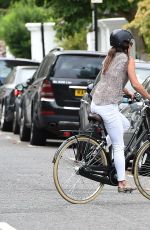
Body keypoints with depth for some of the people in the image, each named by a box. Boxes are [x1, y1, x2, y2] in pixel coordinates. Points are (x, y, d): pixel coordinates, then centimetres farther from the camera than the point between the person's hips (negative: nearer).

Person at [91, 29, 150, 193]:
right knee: (119, 146, 0)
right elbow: (135, 84, -11)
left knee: (126, 125, 28)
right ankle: (122, 183, 1)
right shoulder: (127, 59, -5)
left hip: (96, 103, 8)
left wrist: (129, 94, 32)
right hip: (108, 107, -8)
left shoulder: (109, 58, 18)